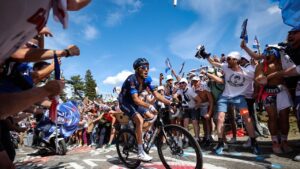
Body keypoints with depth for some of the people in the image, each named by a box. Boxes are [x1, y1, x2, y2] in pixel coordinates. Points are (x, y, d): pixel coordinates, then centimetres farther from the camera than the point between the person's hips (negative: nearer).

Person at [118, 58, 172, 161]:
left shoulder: (147, 79, -8)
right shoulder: (132, 79, -28)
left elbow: (156, 94, -10)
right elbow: (135, 99, -38)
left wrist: (169, 103, -21)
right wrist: (149, 106, -52)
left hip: (134, 102, 7)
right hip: (125, 102, -7)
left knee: (151, 117, -3)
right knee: (139, 120, -26)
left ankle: (137, 135, 17)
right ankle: (140, 152, -19)